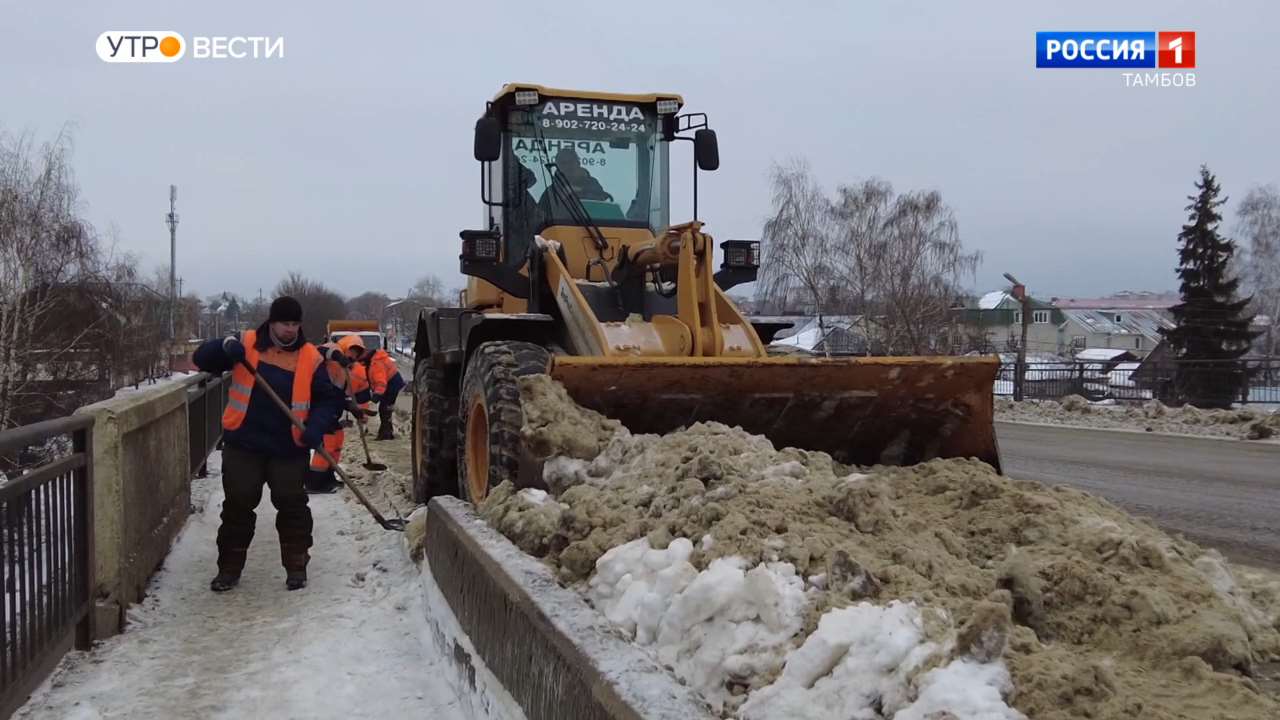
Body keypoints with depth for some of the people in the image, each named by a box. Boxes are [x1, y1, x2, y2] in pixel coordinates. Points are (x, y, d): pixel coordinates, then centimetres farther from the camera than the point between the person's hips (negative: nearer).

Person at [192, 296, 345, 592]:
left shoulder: (310, 357, -1)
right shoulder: (247, 343, 0)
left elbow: (329, 399, 1)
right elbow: (202, 359, -1)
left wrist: (317, 426, -17)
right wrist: (225, 347, -22)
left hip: (289, 448, 0)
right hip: (243, 444, 1)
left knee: (292, 507, 7)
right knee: (237, 506, 10)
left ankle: (296, 566, 21)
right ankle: (229, 567, 24)